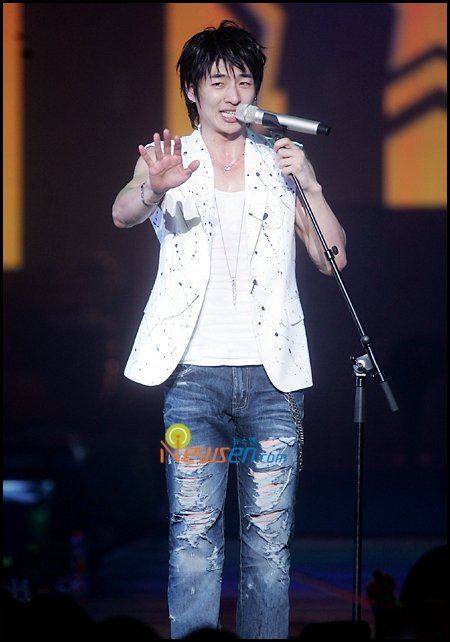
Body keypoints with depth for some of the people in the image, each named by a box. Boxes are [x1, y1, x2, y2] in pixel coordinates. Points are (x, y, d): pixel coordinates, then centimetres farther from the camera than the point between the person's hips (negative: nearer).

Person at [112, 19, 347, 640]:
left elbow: (332, 258, 7)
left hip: (271, 375, 2)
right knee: (193, 532, -6)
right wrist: (155, 186, -40)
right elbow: (123, 214, -17)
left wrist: (309, 184, -8)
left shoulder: (279, 164, 11)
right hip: (196, 373, -2)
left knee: (270, 535, 2)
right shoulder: (173, 162, 5)